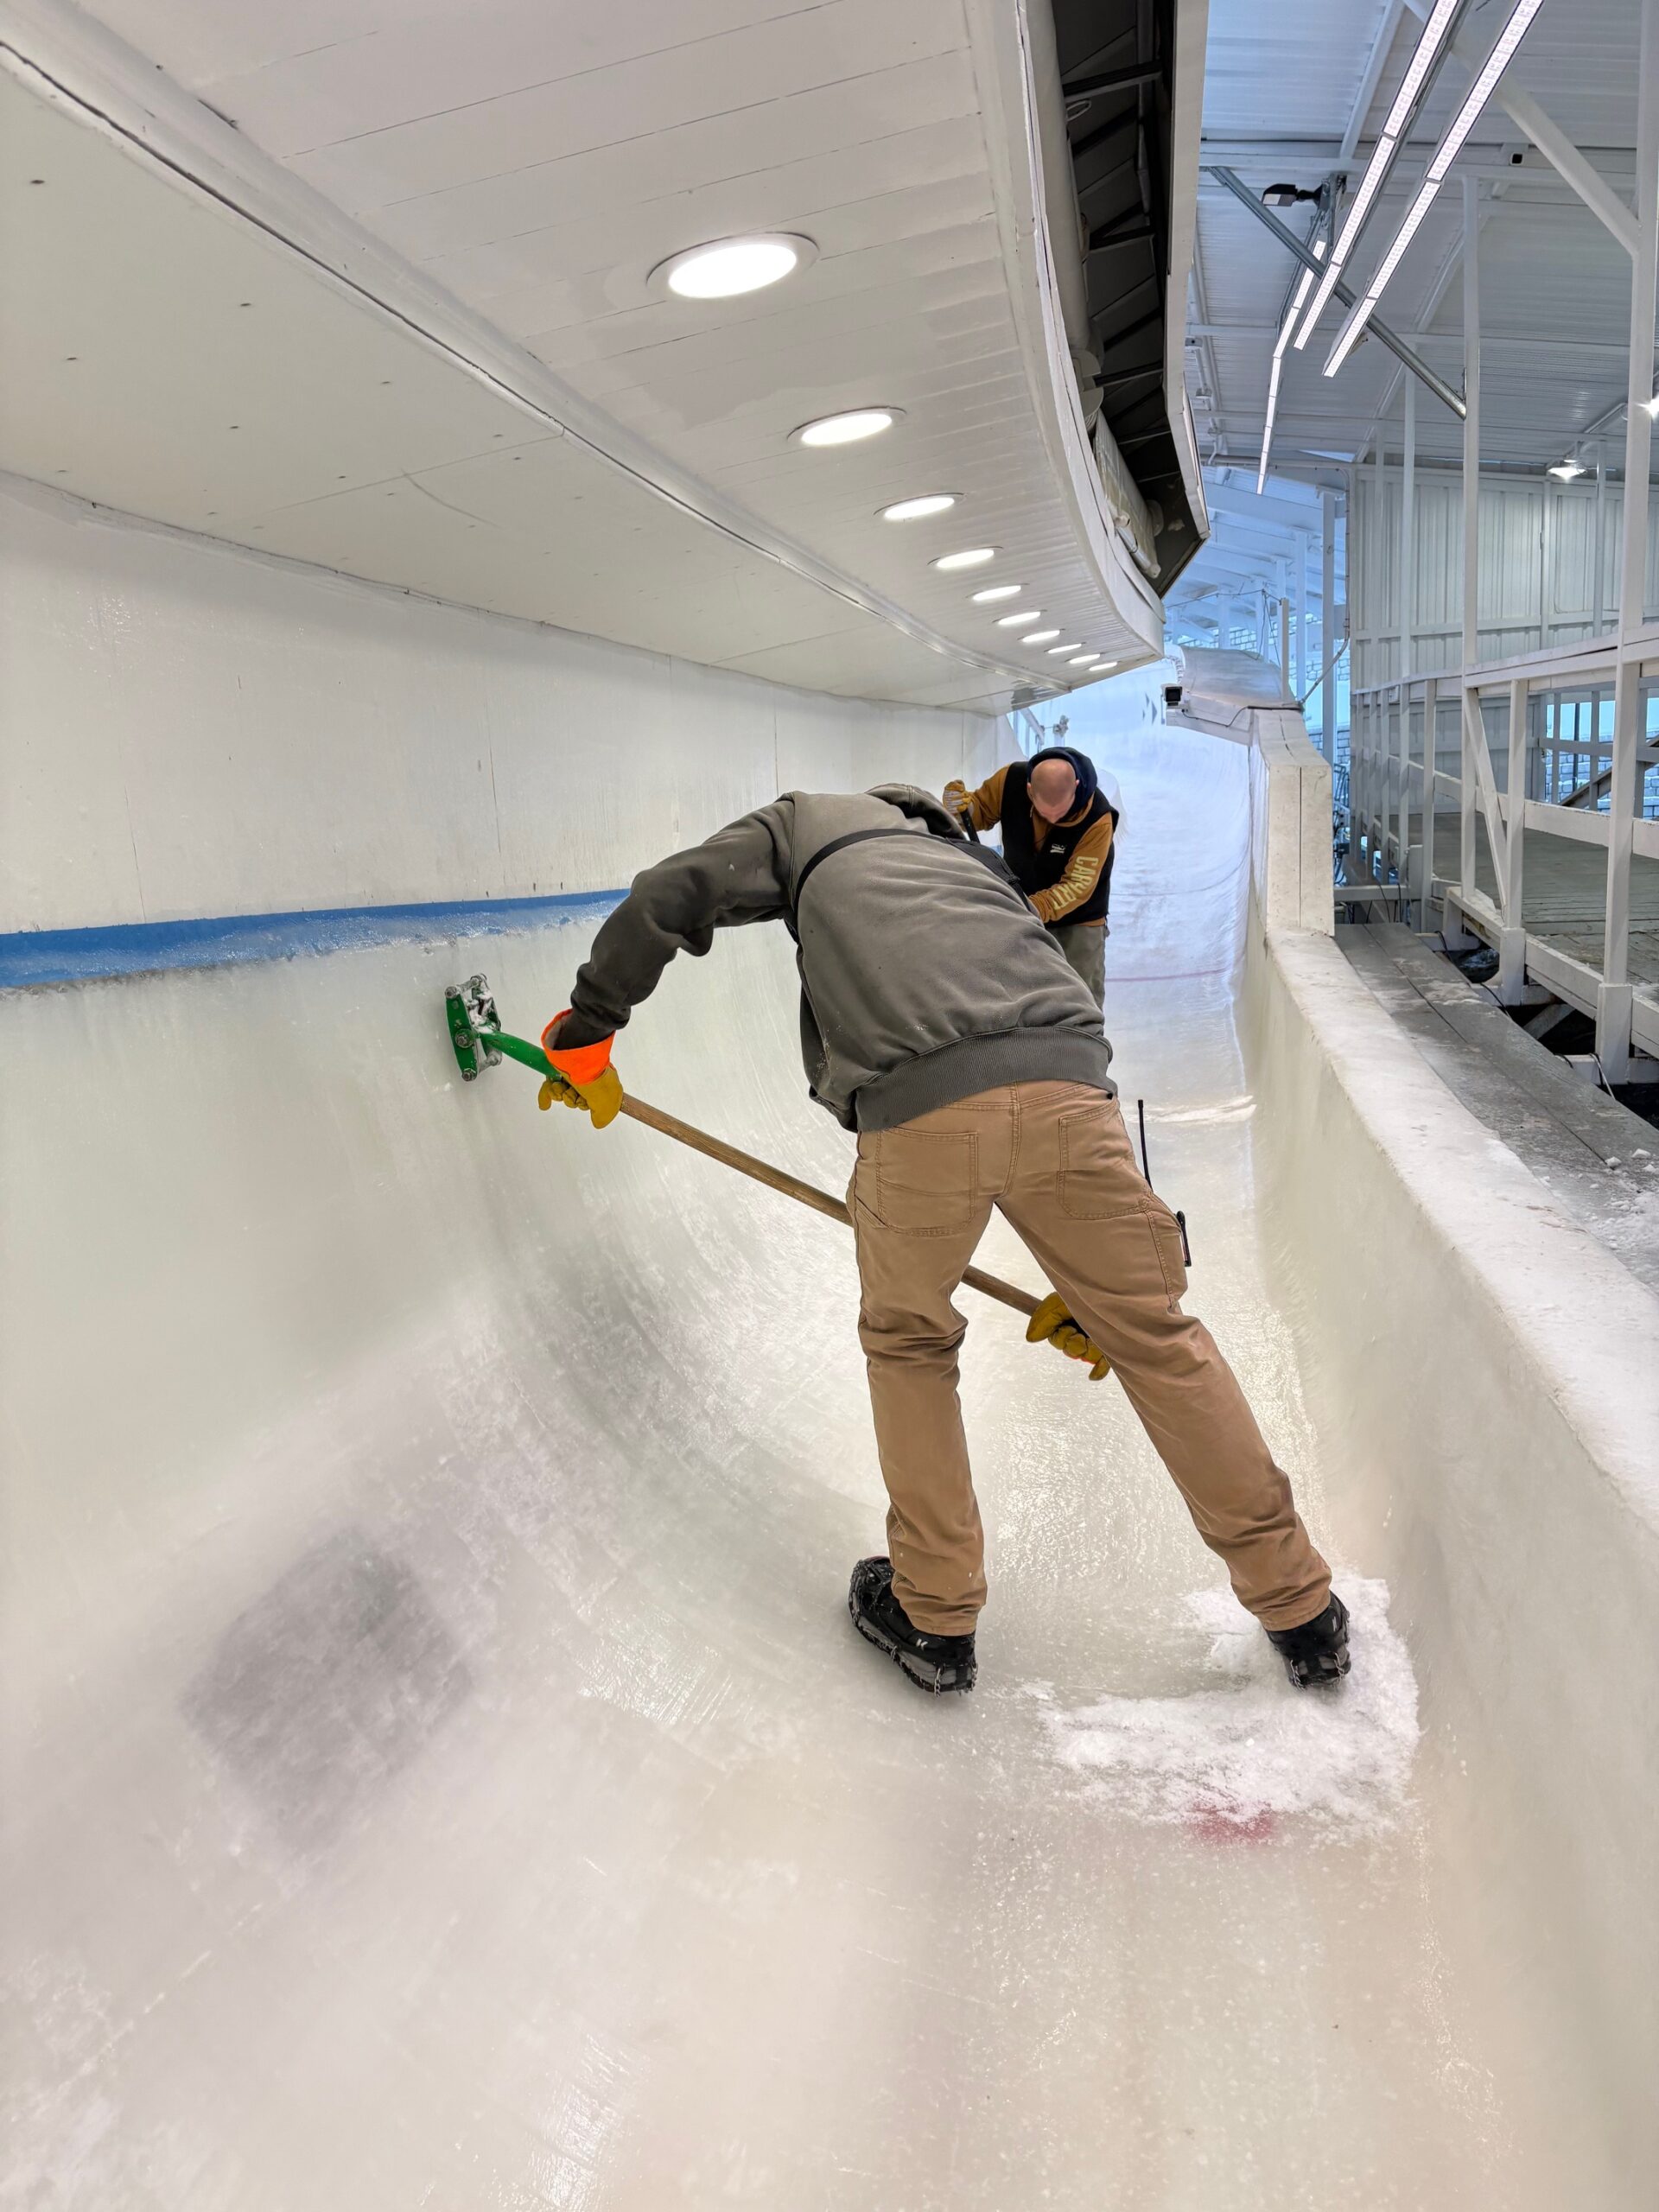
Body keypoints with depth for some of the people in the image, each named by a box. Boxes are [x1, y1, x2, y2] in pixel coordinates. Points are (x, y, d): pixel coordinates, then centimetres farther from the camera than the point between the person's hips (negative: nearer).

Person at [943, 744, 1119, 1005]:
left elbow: (1078, 885, -30)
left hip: (1078, 920, -3)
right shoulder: (1010, 780, -23)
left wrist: (1038, 909, -45)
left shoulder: (1098, 817, -31)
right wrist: (963, 807, -26)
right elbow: (982, 811, -3)